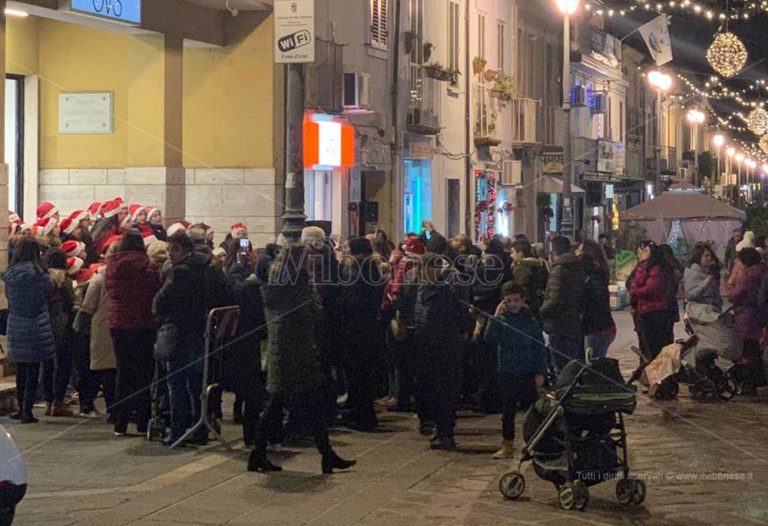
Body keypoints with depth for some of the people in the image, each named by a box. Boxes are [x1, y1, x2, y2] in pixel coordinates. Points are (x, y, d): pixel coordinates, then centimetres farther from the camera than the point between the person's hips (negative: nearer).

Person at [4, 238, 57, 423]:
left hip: (15, 325, 4)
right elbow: (50, 289, -1)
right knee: (33, 369, 1)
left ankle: (21, 408, 21)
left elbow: (7, 295, 11)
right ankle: (27, 411, 0)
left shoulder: (10, 274, 1)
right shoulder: (37, 273, -12)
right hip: (36, 325, -4)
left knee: (21, 368, 15)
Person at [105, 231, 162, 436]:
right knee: (144, 373, 5)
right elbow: (157, 293, -7)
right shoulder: (147, 266, -12)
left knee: (124, 372, 11)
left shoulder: (112, 266, 0)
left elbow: (110, 291, 11)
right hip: (144, 325, -3)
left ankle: (120, 424, 9)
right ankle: (143, 422, 4)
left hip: (119, 324, 3)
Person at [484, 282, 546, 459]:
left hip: (527, 374, -1)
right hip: (507, 373, 1)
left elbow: (539, 348, 1)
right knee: (508, 411, 8)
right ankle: (507, 446, 16)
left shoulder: (530, 321, -1)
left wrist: (540, 373, -4)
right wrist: (495, 317, -21)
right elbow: (489, 338, -15)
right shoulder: (500, 320, 1)